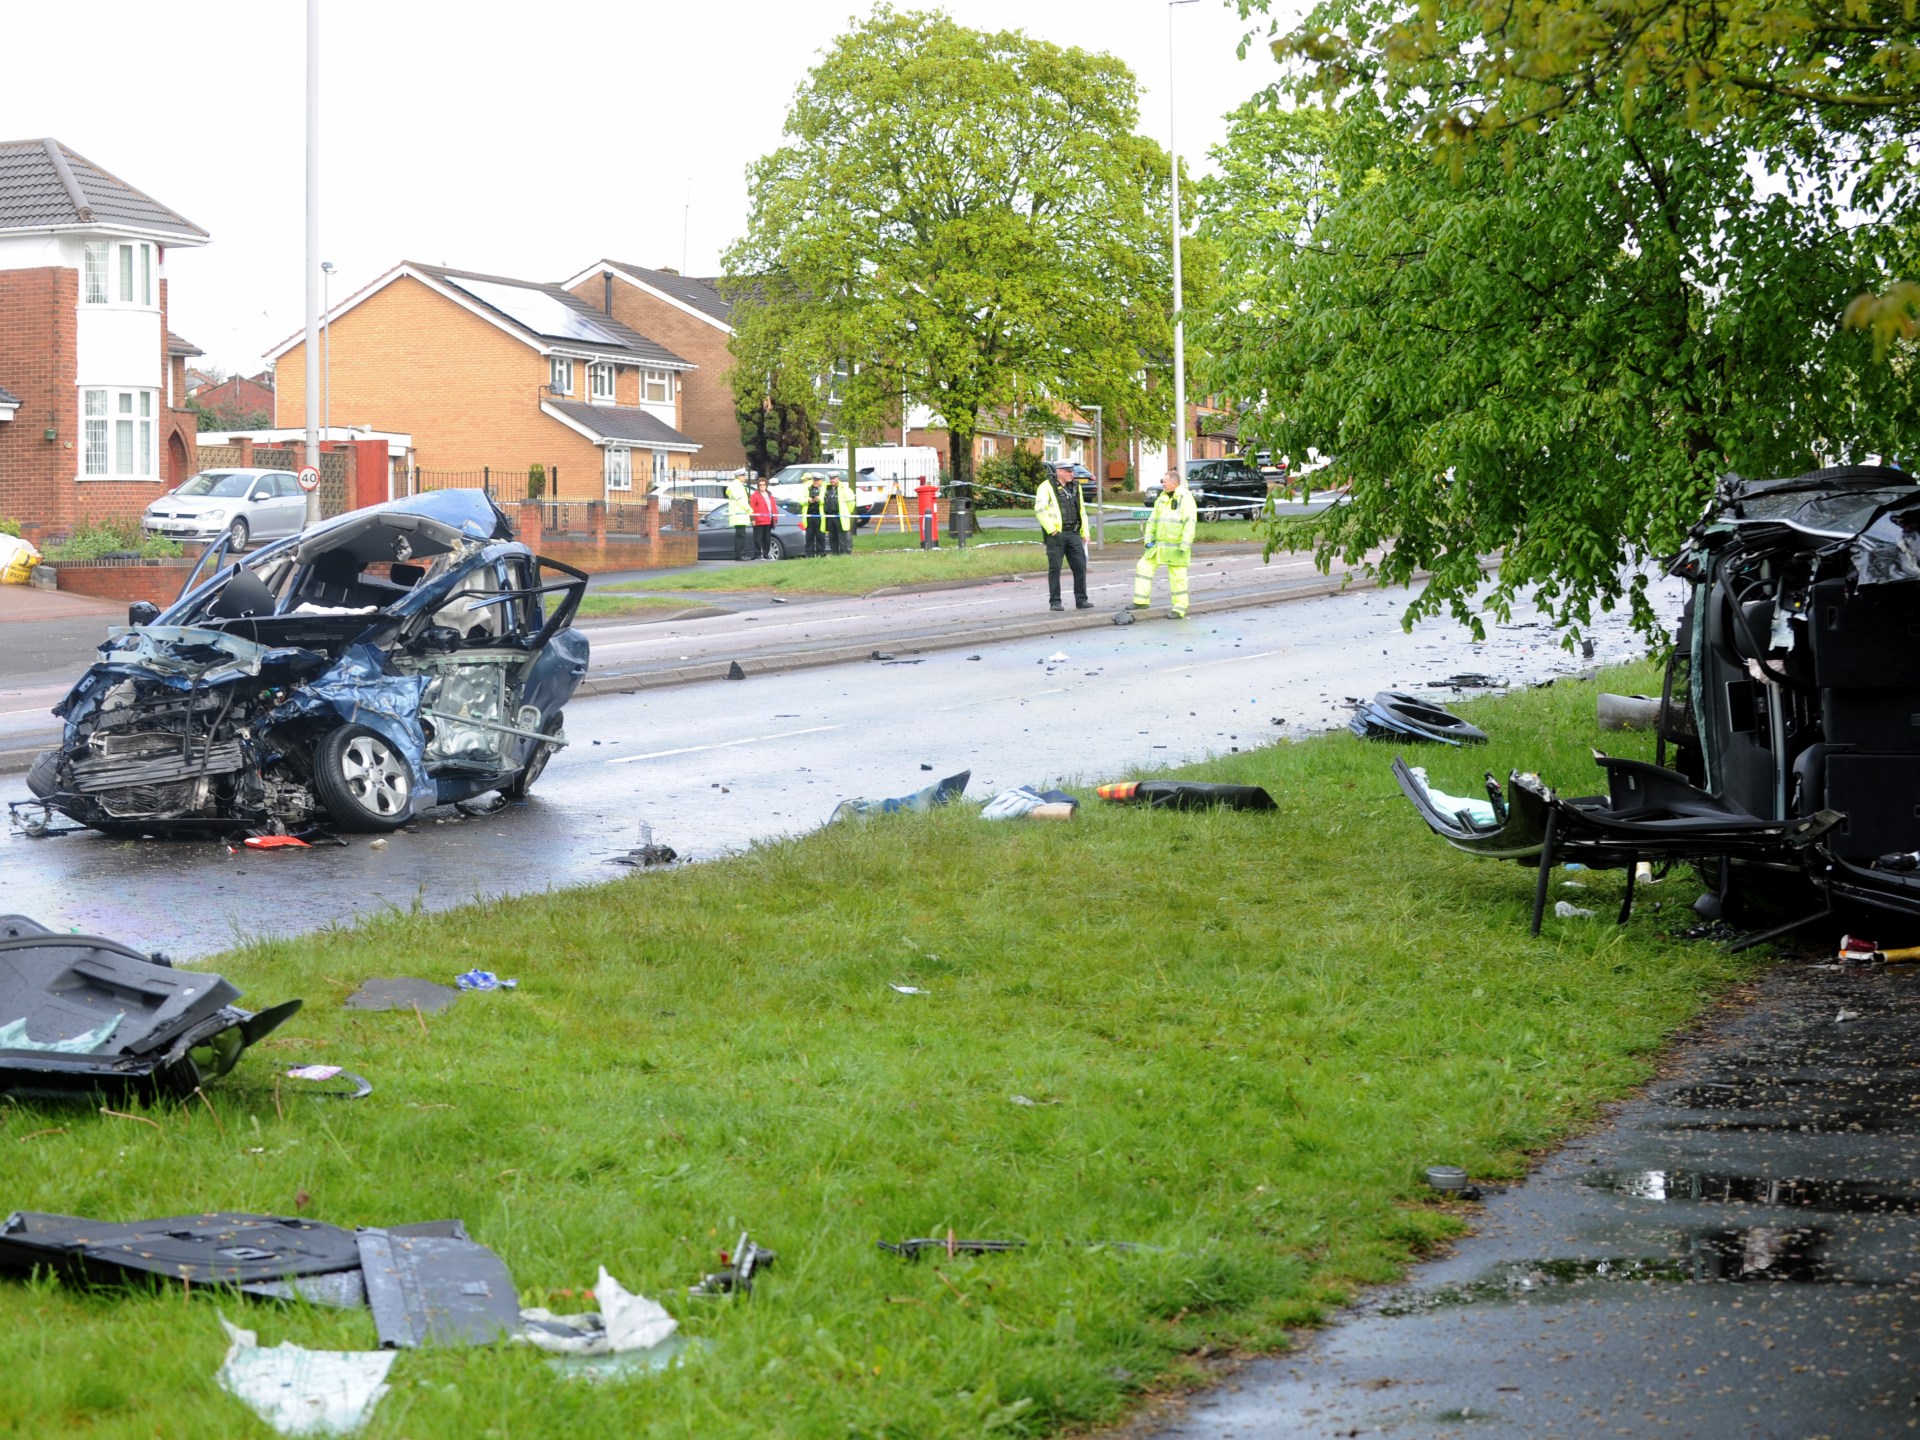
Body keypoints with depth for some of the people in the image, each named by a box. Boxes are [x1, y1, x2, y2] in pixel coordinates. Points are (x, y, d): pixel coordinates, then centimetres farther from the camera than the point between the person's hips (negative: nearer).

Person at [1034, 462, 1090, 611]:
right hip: (1056, 534, -5)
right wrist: (1051, 530, -16)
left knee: (1080, 566, 2)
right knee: (1055, 568, -1)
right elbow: (1039, 510, -12)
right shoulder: (1047, 487, -4)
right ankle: (1054, 602, 4)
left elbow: (1081, 511, 21)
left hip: (1073, 533, 5)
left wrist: (1084, 533, 15)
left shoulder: (1075, 486, 15)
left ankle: (1081, 600, 9)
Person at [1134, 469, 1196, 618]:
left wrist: (1184, 545, -22)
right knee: (1144, 566, 5)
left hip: (1176, 547, -8)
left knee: (1178, 578, -1)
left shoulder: (1185, 497, -11)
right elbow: (1153, 520, 19)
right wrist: (1148, 538, 7)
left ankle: (1180, 610, 7)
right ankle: (1141, 601, 11)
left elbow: (1190, 523, -17)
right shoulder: (1162, 498, 12)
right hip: (1159, 545, 8)